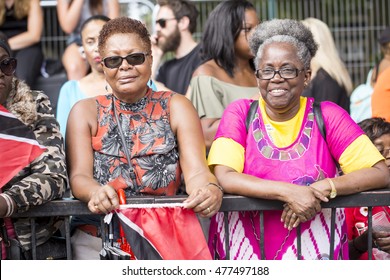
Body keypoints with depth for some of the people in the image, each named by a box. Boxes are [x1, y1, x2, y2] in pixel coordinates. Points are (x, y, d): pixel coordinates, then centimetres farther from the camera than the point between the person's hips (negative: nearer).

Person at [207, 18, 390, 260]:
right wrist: (288, 192, -23)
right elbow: (223, 177, -12)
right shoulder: (240, 113, 2)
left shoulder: (327, 116, 1)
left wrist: (323, 188, -19)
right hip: (245, 247, 0)